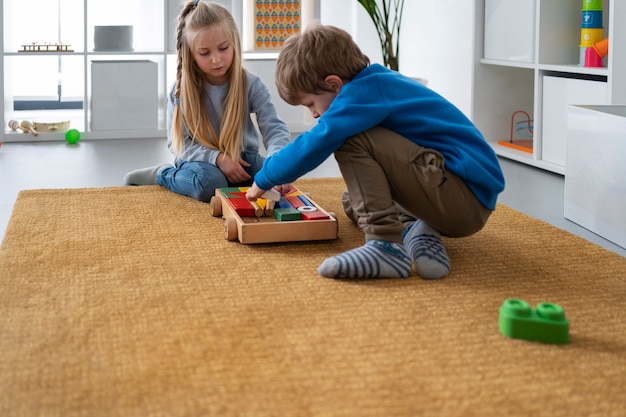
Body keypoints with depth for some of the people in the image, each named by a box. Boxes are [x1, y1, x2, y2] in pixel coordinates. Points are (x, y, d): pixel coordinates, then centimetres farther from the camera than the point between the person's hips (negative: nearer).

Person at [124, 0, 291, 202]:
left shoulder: (251, 85, -10)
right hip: (200, 160, -3)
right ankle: (163, 174, -4)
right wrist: (217, 158, -27)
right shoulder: (181, 90, -11)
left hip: (241, 159, 3)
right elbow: (179, 143, -10)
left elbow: (275, 129, -19)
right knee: (210, 183, -36)